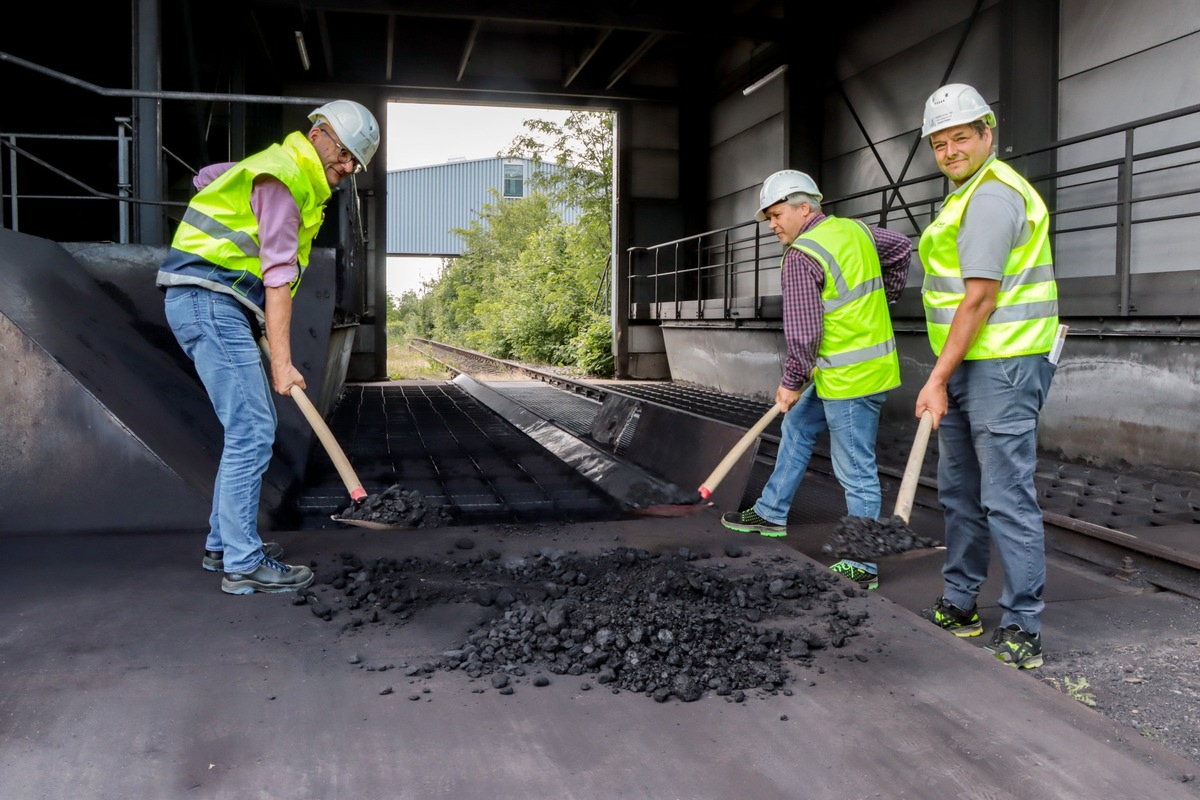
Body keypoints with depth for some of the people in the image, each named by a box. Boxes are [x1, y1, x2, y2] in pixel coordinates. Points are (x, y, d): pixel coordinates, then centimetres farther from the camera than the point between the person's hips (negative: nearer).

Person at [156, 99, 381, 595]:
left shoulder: (289, 173, 19)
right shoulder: (283, 176, -13)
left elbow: (208, 177, 35)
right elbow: (278, 275, -21)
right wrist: (282, 361, -24)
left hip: (216, 306, 11)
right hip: (211, 301, -11)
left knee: (252, 425, 12)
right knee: (251, 431, -14)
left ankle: (223, 545, 19)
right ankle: (242, 566, -11)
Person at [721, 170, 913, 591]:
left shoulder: (800, 258, -18)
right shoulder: (856, 230, 9)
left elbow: (802, 334, -19)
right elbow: (902, 248, 25)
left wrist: (791, 383, -5)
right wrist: (881, 298, 30)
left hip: (851, 380, -10)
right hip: (870, 363, 10)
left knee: (855, 472, -1)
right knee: (797, 427, 23)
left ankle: (863, 568, 9)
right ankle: (771, 514, 35)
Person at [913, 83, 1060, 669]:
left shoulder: (993, 194, -14)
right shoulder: (969, 192, 19)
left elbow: (979, 298, -20)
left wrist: (937, 379, -18)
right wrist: (943, 377, 20)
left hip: (1002, 365, -11)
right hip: (967, 364, 11)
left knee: (1006, 497, -7)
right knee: (960, 491, 16)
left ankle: (1022, 628, 1)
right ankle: (959, 604, 28)